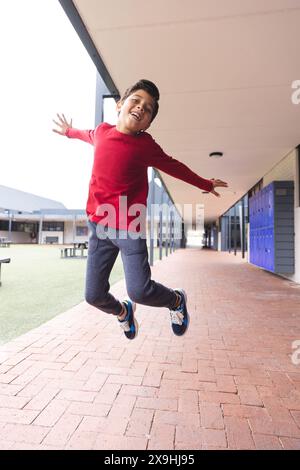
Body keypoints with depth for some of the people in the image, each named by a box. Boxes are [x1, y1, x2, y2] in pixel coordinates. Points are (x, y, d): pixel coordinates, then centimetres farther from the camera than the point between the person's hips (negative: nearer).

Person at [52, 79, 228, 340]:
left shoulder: (146, 145, -2)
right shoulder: (102, 131, 8)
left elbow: (174, 167, 12)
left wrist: (205, 184, 21)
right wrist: (69, 131, 53)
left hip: (130, 229, -4)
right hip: (99, 227, 4)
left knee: (140, 291, -13)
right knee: (94, 295, 3)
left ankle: (177, 300, 22)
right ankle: (123, 311, 38)